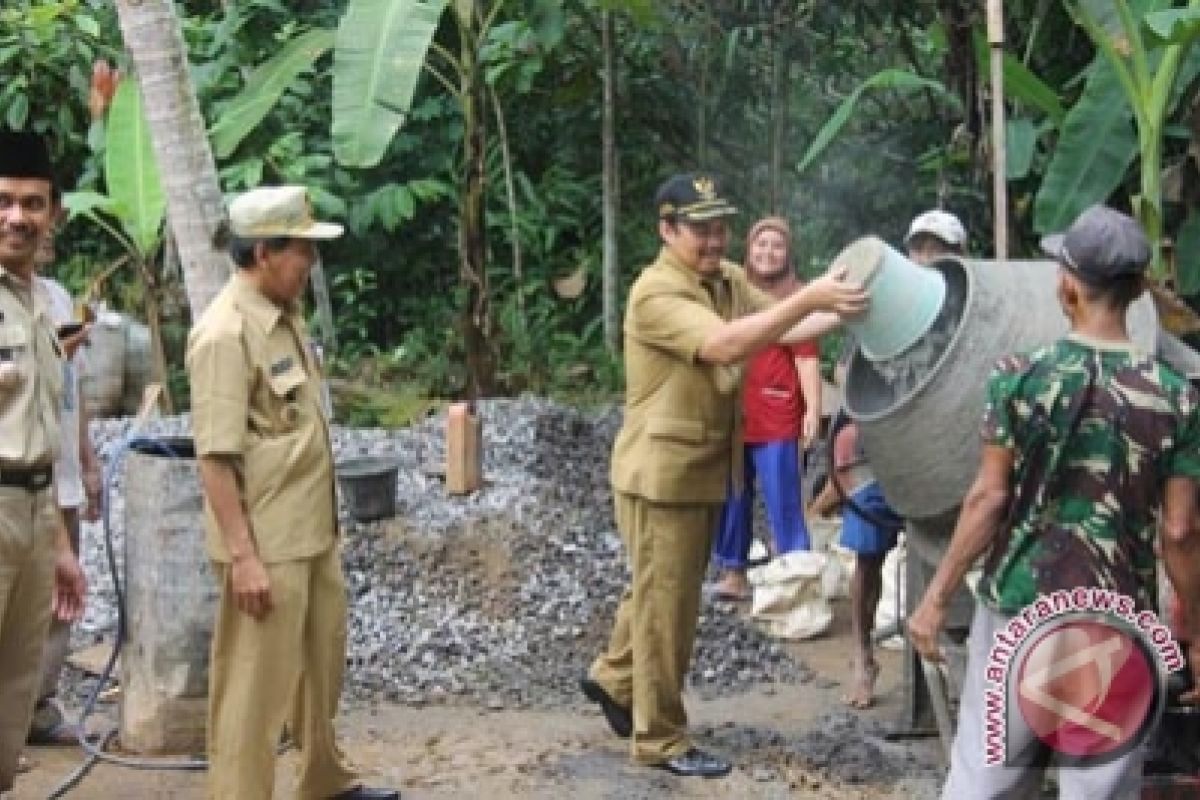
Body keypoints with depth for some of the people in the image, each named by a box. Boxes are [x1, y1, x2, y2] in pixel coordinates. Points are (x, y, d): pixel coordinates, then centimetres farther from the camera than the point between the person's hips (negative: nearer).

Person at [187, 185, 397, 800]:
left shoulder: (286, 317, 9)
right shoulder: (224, 333, -18)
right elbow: (215, 457, -21)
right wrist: (243, 556, -23)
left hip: (312, 533, 10)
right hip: (266, 544, -10)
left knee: (321, 668, 22)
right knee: (254, 688, -1)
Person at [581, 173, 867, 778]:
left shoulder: (728, 279, 4)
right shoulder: (656, 294, -21)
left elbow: (782, 330, -4)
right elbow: (726, 344, -34)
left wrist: (841, 313, -22)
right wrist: (809, 297, -38)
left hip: (705, 469, 8)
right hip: (662, 473, -8)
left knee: (659, 592, 23)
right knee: (666, 605, 2)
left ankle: (612, 677, 44)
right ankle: (660, 740, 13)